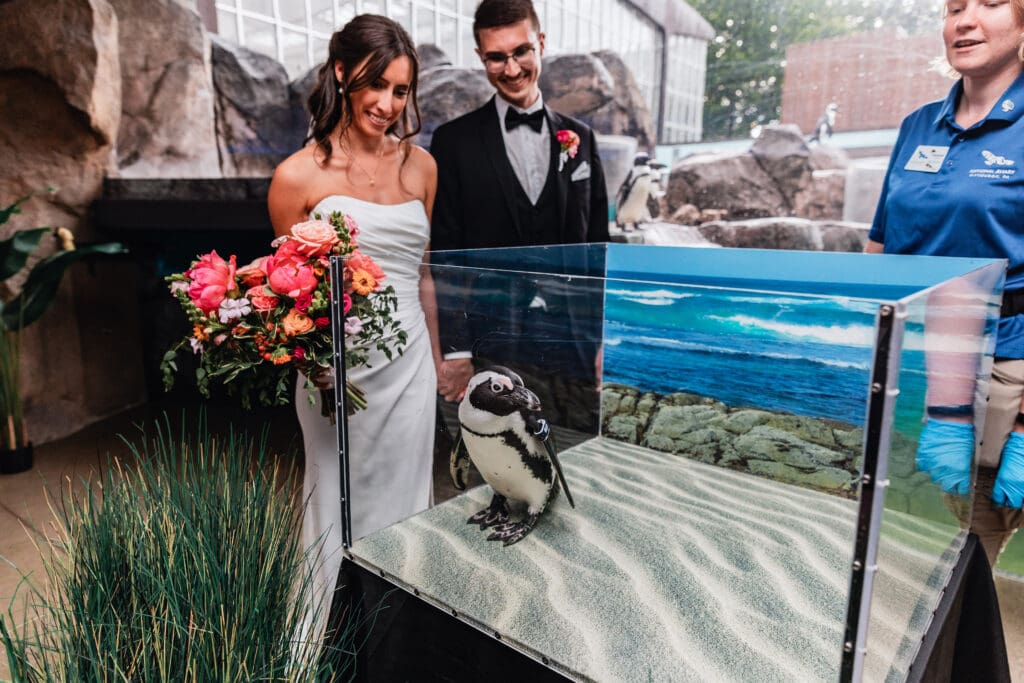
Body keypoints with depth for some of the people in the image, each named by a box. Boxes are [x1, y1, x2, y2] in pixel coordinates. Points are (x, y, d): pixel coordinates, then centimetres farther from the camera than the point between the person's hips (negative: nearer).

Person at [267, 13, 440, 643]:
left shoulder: (420, 166, 6)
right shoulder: (299, 175, -6)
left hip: (409, 366, 4)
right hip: (338, 371, -3)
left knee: (406, 507, 16)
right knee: (342, 510, 11)